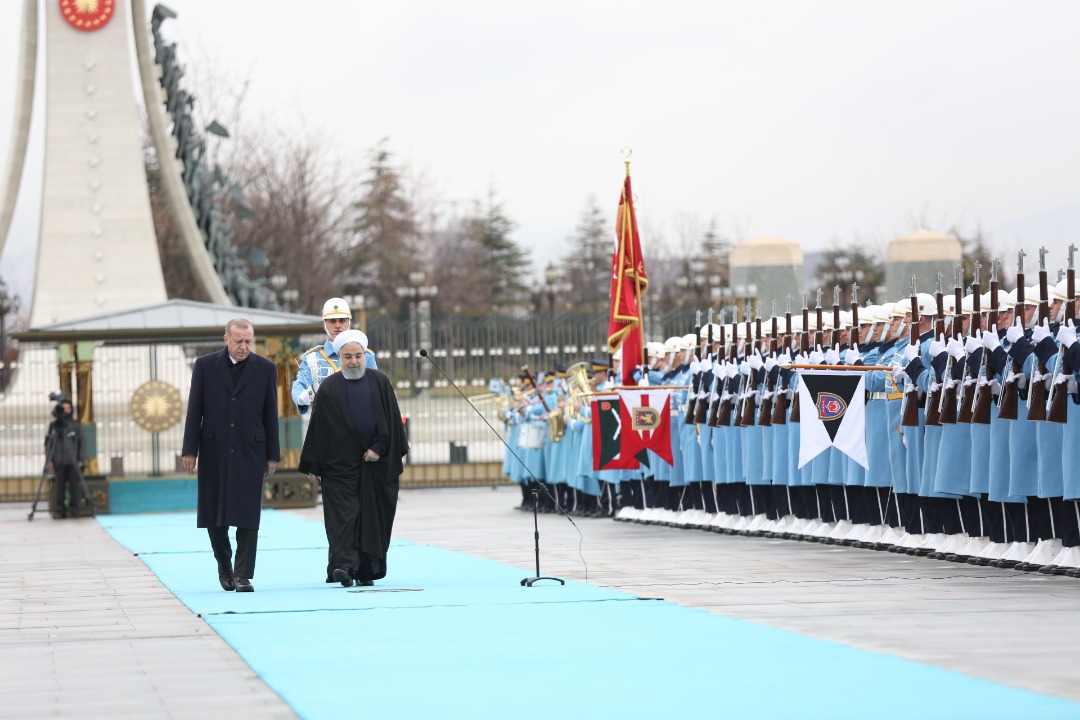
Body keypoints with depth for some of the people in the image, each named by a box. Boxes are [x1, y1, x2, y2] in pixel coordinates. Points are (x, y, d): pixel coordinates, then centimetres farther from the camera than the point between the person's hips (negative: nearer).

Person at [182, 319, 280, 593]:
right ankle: (224, 566, 24)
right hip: (214, 451, 0)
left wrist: (272, 455, 4)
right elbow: (194, 411, 2)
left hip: (249, 452, 0)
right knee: (214, 514, 4)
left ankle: (243, 575, -3)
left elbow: (270, 415, 6)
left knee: (247, 516, -6)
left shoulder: (265, 369, 5)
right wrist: (190, 450, -3)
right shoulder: (205, 366, 3)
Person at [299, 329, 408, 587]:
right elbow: (317, 428, 3)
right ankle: (344, 566, -22)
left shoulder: (380, 383, 5)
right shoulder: (329, 388, 2)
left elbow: (392, 420, 5)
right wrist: (314, 466, 1)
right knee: (342, 515, -11)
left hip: (375, 464, 2)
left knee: (372, 516, 3)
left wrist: (379, 448, -5)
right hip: (339, 465, -2)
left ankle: (367, 570, 8)